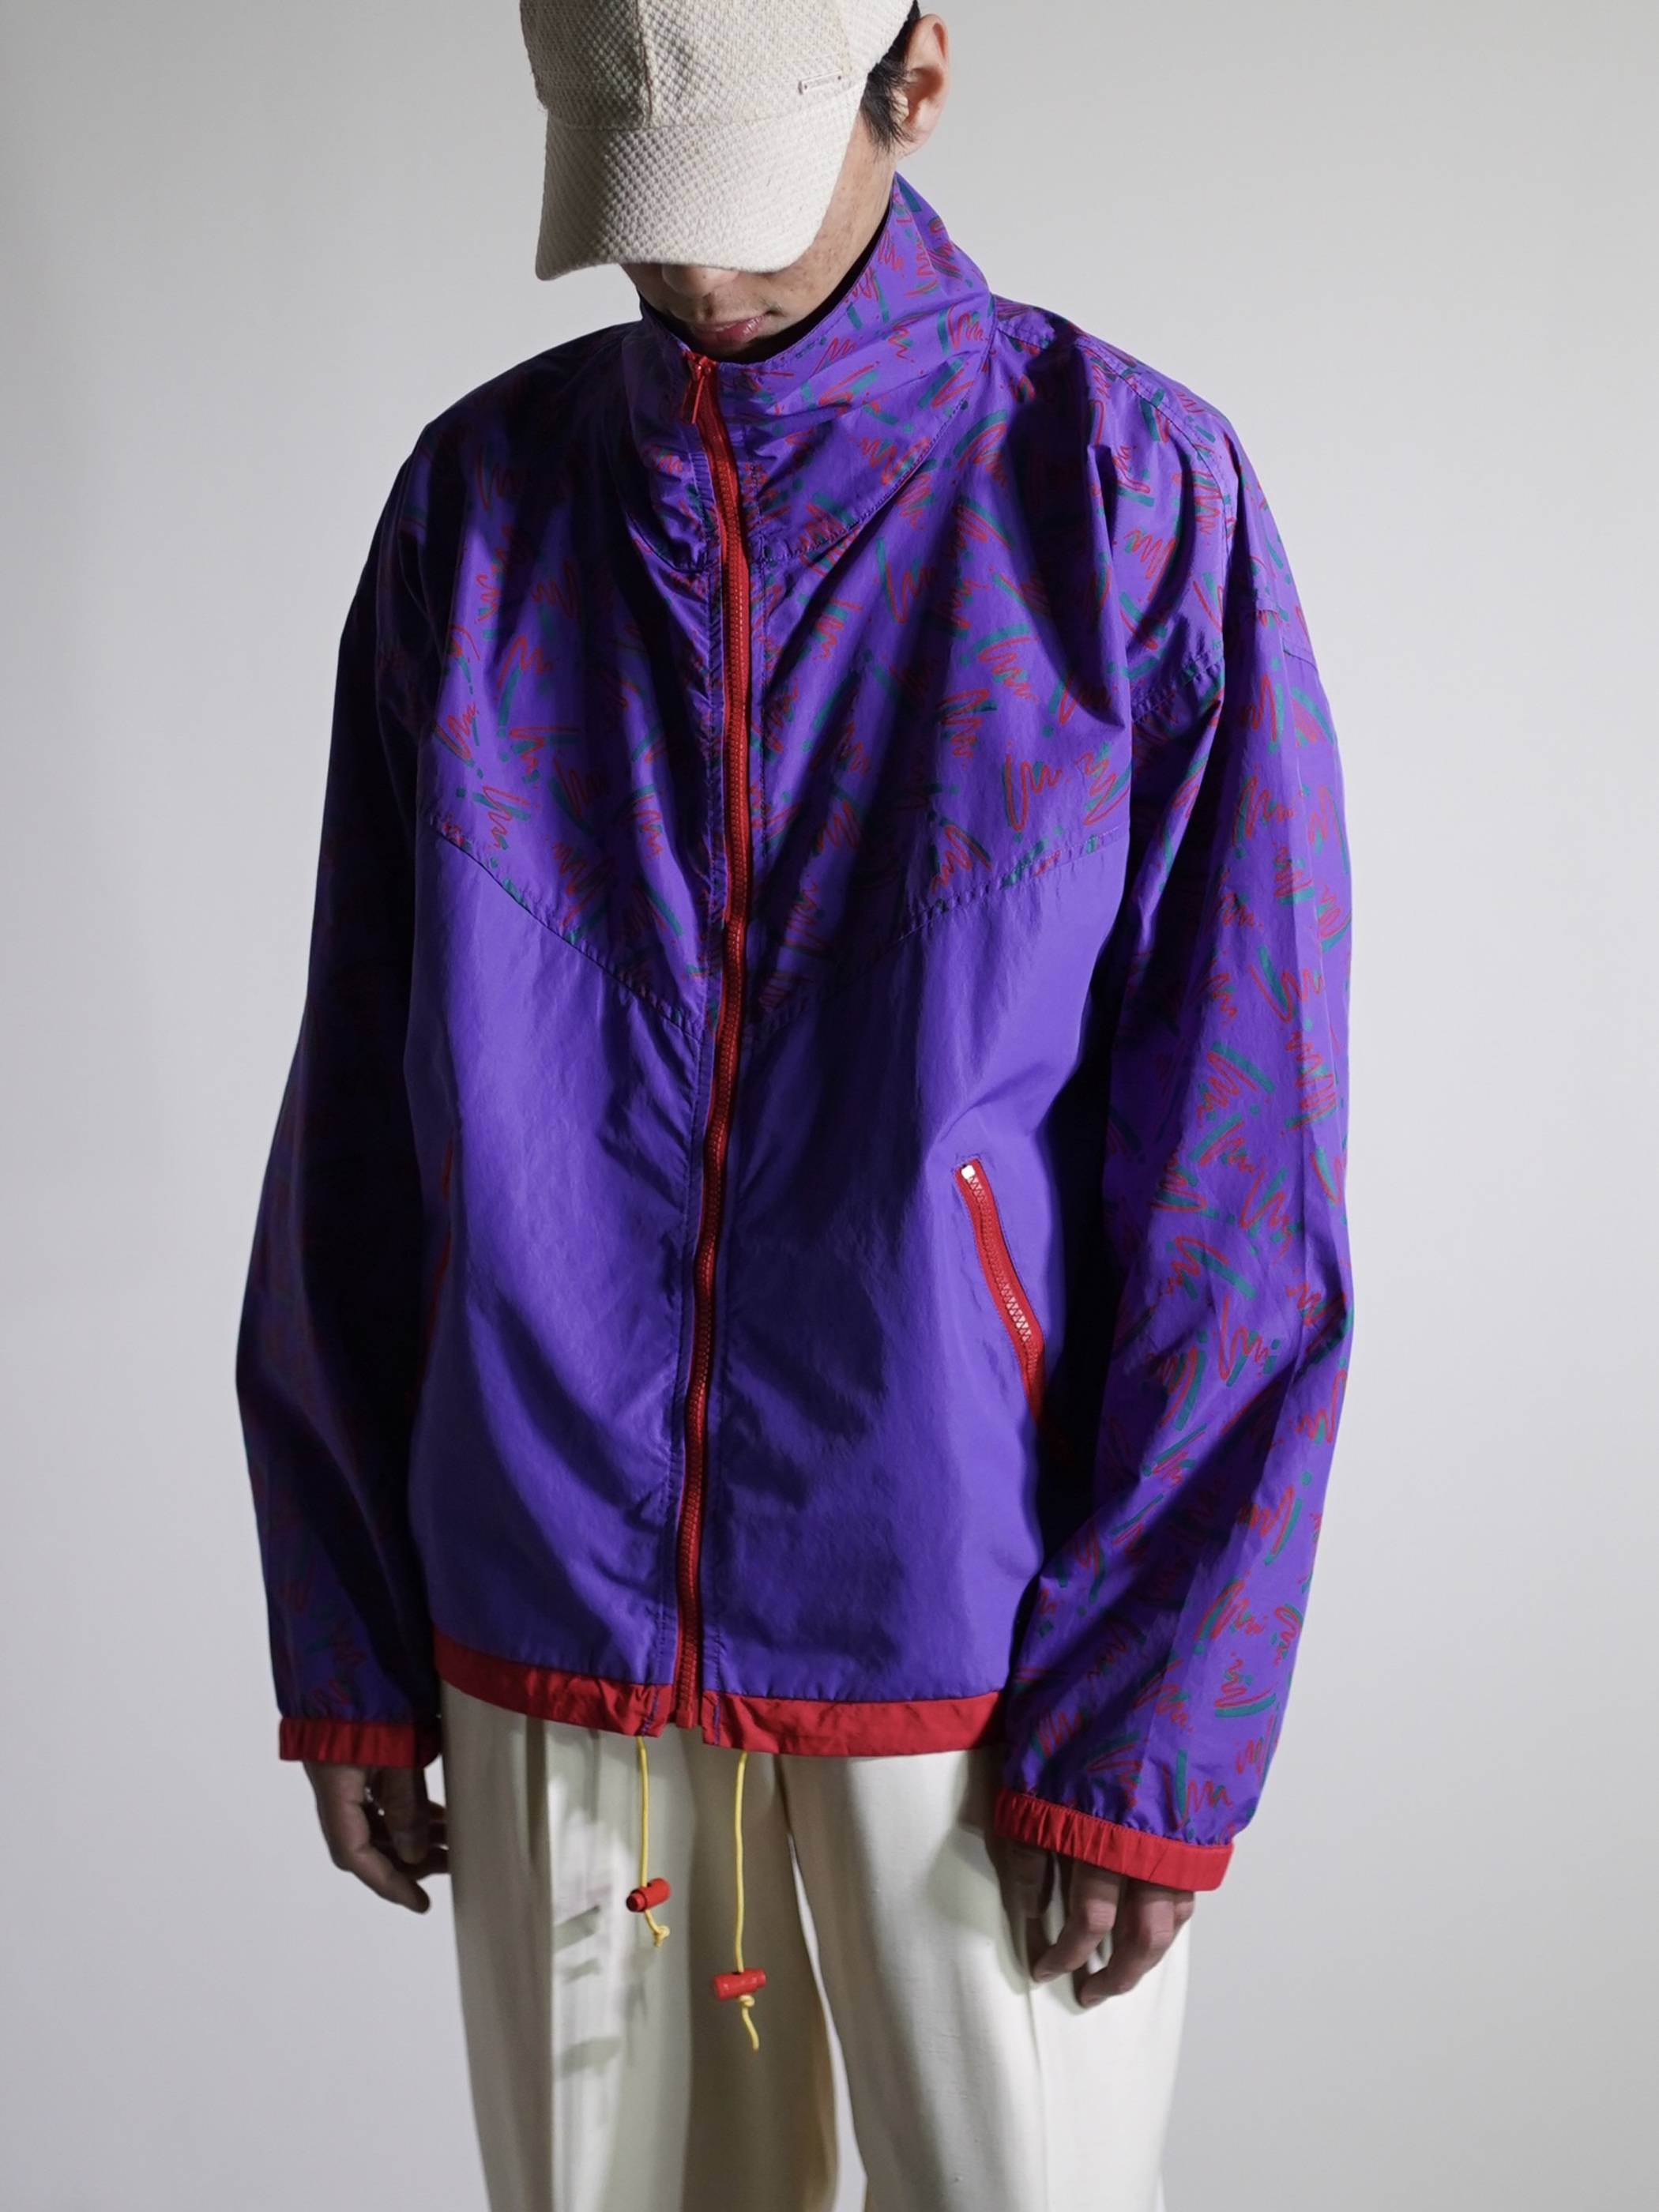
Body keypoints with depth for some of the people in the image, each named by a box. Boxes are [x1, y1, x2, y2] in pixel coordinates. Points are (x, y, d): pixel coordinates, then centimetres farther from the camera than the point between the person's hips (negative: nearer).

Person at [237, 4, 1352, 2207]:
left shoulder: (1133, 494, -8)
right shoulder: (478, 500, 1)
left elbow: (1240, 1183, -9)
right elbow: (364, 1118, 5)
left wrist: (1153, 1730, -10)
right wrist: (344, 1644, 5)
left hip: (973, 1630, -2)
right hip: (555, 1637, 3)